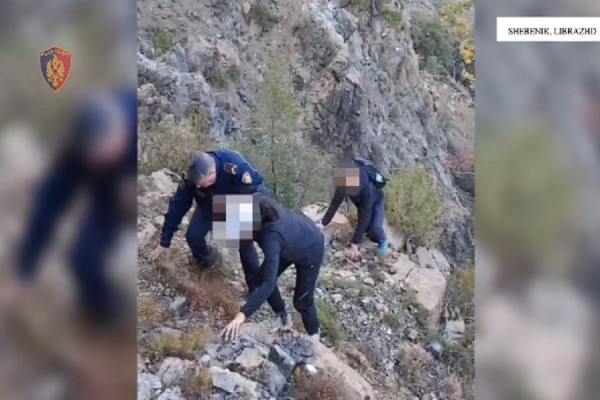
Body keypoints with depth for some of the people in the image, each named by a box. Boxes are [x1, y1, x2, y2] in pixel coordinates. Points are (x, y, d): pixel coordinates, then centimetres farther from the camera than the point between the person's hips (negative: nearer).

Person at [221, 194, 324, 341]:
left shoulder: (271, 237, -46)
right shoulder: (258, 202, -29)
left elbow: (269, 282, -48)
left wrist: (243, 314, -52)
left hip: (310, 250, -7)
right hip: (298, 234, 7)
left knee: (302, 301, 6)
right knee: (261, 277, 7)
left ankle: (313, 336, 35)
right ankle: (282, 317, 30)